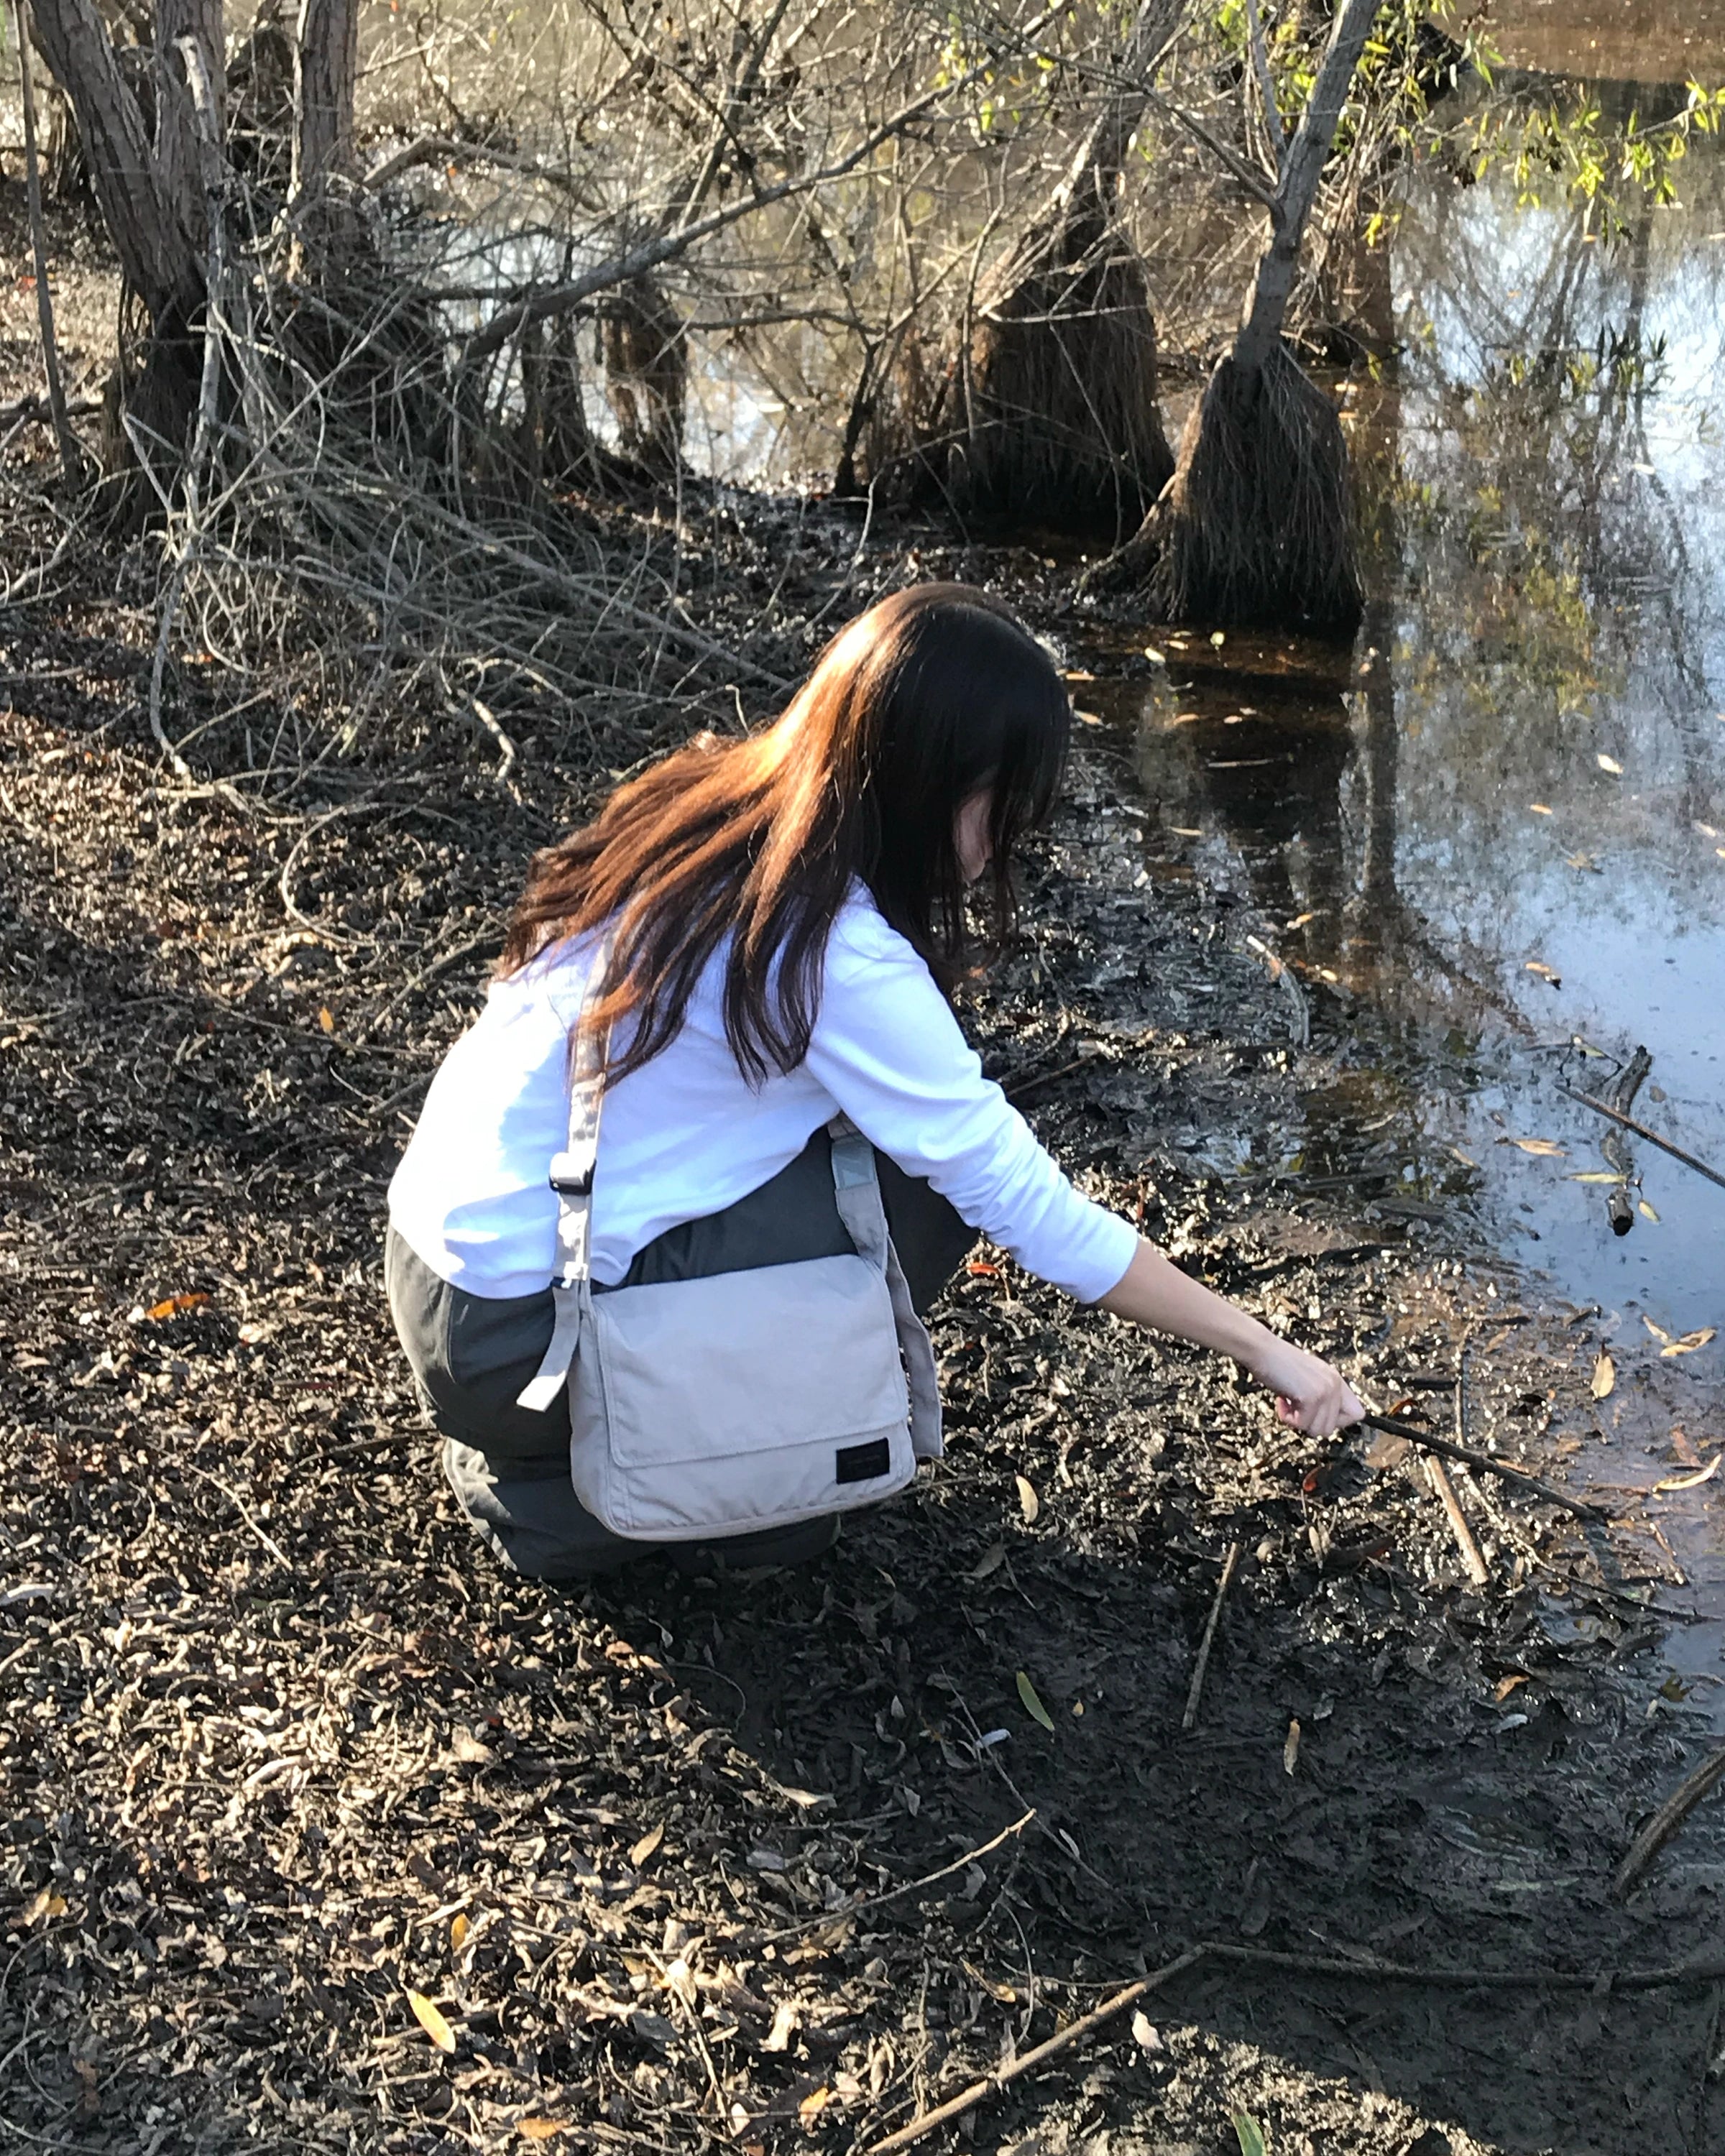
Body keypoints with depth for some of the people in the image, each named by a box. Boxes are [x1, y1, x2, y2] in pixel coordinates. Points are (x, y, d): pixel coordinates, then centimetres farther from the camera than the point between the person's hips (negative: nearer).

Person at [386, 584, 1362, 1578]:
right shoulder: (839, 962, -24)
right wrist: (1265, 1350, -8)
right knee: (926, 1190, -7)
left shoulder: (711, 803, 0)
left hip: (446, 1252, 8)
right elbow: (1036, 1214, -18)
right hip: (517, 1341, -8)